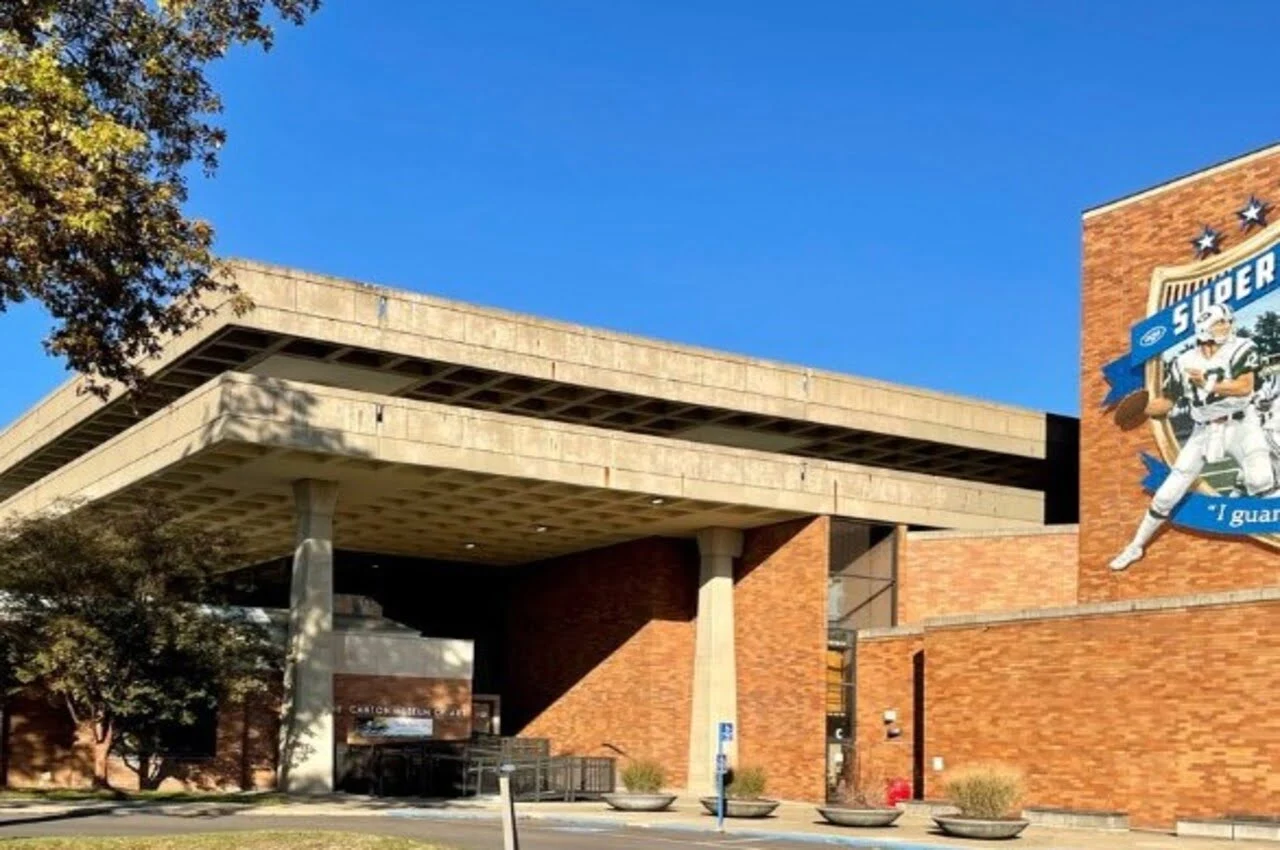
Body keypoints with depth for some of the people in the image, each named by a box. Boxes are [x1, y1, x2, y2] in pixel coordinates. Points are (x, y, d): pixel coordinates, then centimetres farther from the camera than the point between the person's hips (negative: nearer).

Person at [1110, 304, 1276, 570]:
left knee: (1261, 481, -29)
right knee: (1167, 494, 2)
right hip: (1204, 432, 2)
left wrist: (1209, 384, -27)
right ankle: (1136, 547, 17)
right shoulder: (1184, 363, 1)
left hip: (1240, 425, -2)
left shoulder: (1241, 349, -6)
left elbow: (1244, 387, -20)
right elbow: (1164, 404, 4)